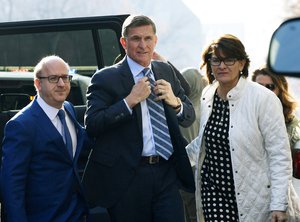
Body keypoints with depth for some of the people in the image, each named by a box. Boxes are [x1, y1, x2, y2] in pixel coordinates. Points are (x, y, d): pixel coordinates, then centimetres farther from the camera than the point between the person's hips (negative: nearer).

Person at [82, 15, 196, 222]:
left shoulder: (166, 71, 13)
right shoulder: (106, 79, -4)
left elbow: (189, 117, 15)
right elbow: (91, 125, -13)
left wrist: (175, 102, -6)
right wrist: (130, 100, -18)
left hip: (167, 173, 4)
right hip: (128, 177, -4)